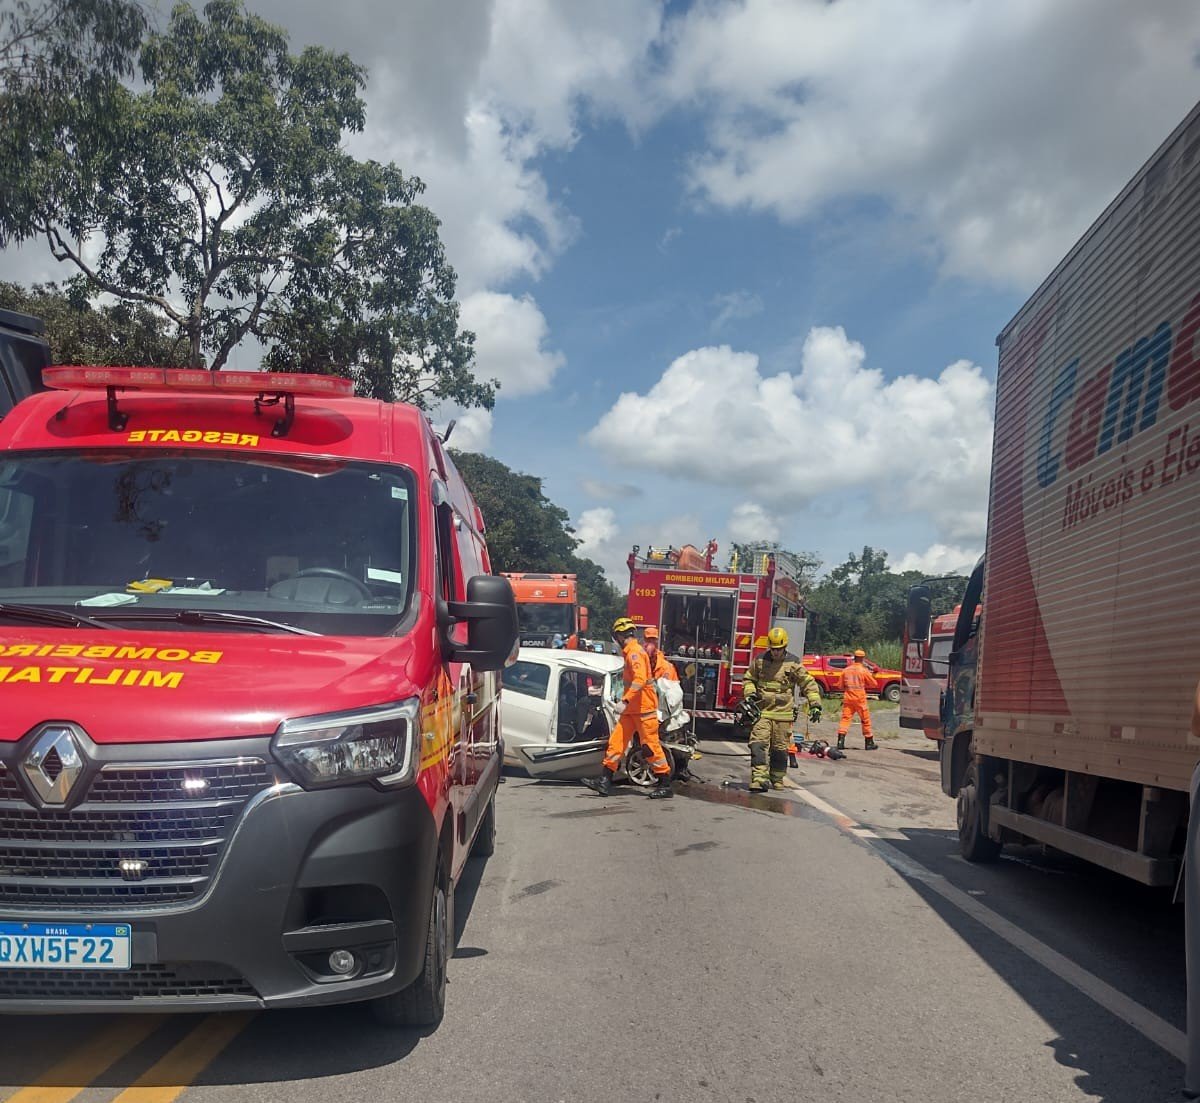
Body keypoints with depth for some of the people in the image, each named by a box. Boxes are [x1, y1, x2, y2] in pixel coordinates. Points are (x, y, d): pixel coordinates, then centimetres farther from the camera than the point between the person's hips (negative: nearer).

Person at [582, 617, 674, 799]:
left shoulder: (634, 652, -15)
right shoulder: (631, 652, 16)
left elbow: (640, 680, -26)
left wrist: (625, 701, -29)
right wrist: (626, 702, 26)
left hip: (643, 709, -10)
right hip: (632, 709, 10)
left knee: (651, 745, -5)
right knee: (616, 741, 5)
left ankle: (665, 785, 3)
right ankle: (605, 781, 6)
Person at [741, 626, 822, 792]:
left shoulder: (793, 664, 0)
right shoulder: (759, 661, 5)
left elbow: (809, 684, 5)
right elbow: (748, 679, 19)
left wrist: (815, 705, -2)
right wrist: (750, 693, 1)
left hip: (783, 713, -1)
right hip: (762, 711, 1)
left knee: (780, 749, 6)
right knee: (758, 745, -12)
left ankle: (777, 780, 21)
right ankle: (759, 779, -16)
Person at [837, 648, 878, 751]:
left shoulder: (846, 670, 4)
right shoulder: (864, 670, -7)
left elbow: (841, 686, 11)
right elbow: (874, 684, 2)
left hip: (848, 698, 3)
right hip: (860, 699, -3)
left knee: (845, 718, 1)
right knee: (865, 720, 9)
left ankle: (840, 742, -10)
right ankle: (869, 743, 15)